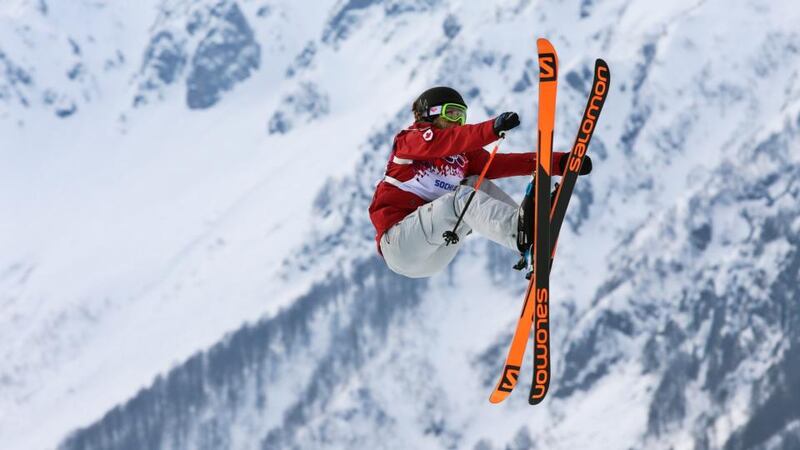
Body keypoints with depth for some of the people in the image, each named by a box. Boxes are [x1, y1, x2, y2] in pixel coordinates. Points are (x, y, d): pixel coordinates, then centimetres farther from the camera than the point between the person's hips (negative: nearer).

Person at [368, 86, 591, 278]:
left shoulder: (463, 156, 17)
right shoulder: (409, 139, -1)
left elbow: (501, 163, 4)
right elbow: (443, 142, -22)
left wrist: (560, 162, -9)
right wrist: (493, 128, -39)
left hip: (433, 258, 7)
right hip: (398, 240, -7)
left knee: (477, 185, -1)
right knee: (462, 197, -26)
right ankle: (520, 233, -52)